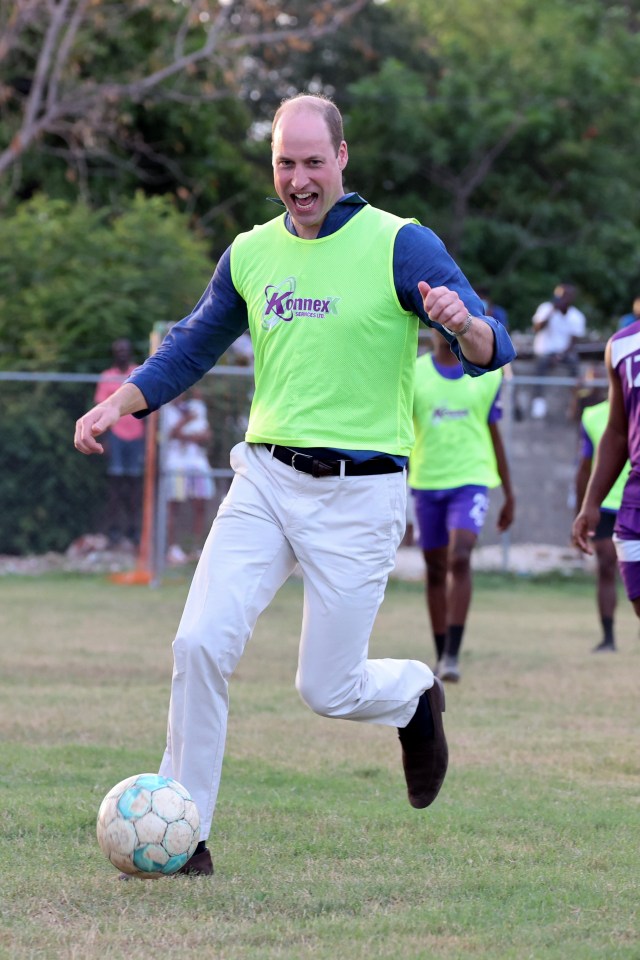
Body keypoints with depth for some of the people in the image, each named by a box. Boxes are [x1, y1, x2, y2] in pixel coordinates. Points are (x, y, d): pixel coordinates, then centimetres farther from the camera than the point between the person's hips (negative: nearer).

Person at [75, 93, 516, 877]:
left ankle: (416, 697, 36)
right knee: (200, 644, -13)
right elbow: (191, 347, 21)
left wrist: (464, 324, -37)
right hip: (265, 479, 4)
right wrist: (121, 402, 4)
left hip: (358, 494, -4)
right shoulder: (250, 253, 8)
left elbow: (491, 349, -12)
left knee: (327, 690, 1)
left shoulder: (399, 245, -7)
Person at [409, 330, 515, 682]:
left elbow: (495, 438, 13)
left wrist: (509, 494, 15)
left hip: (470, 480, -1)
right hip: (426, 482, 1)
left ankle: (453, 655, -19)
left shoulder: (487, 376, 6)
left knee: (460, 559, -19)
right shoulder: (412, 375, 4)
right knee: (435, 570, 7)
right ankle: (441, 657, 16)